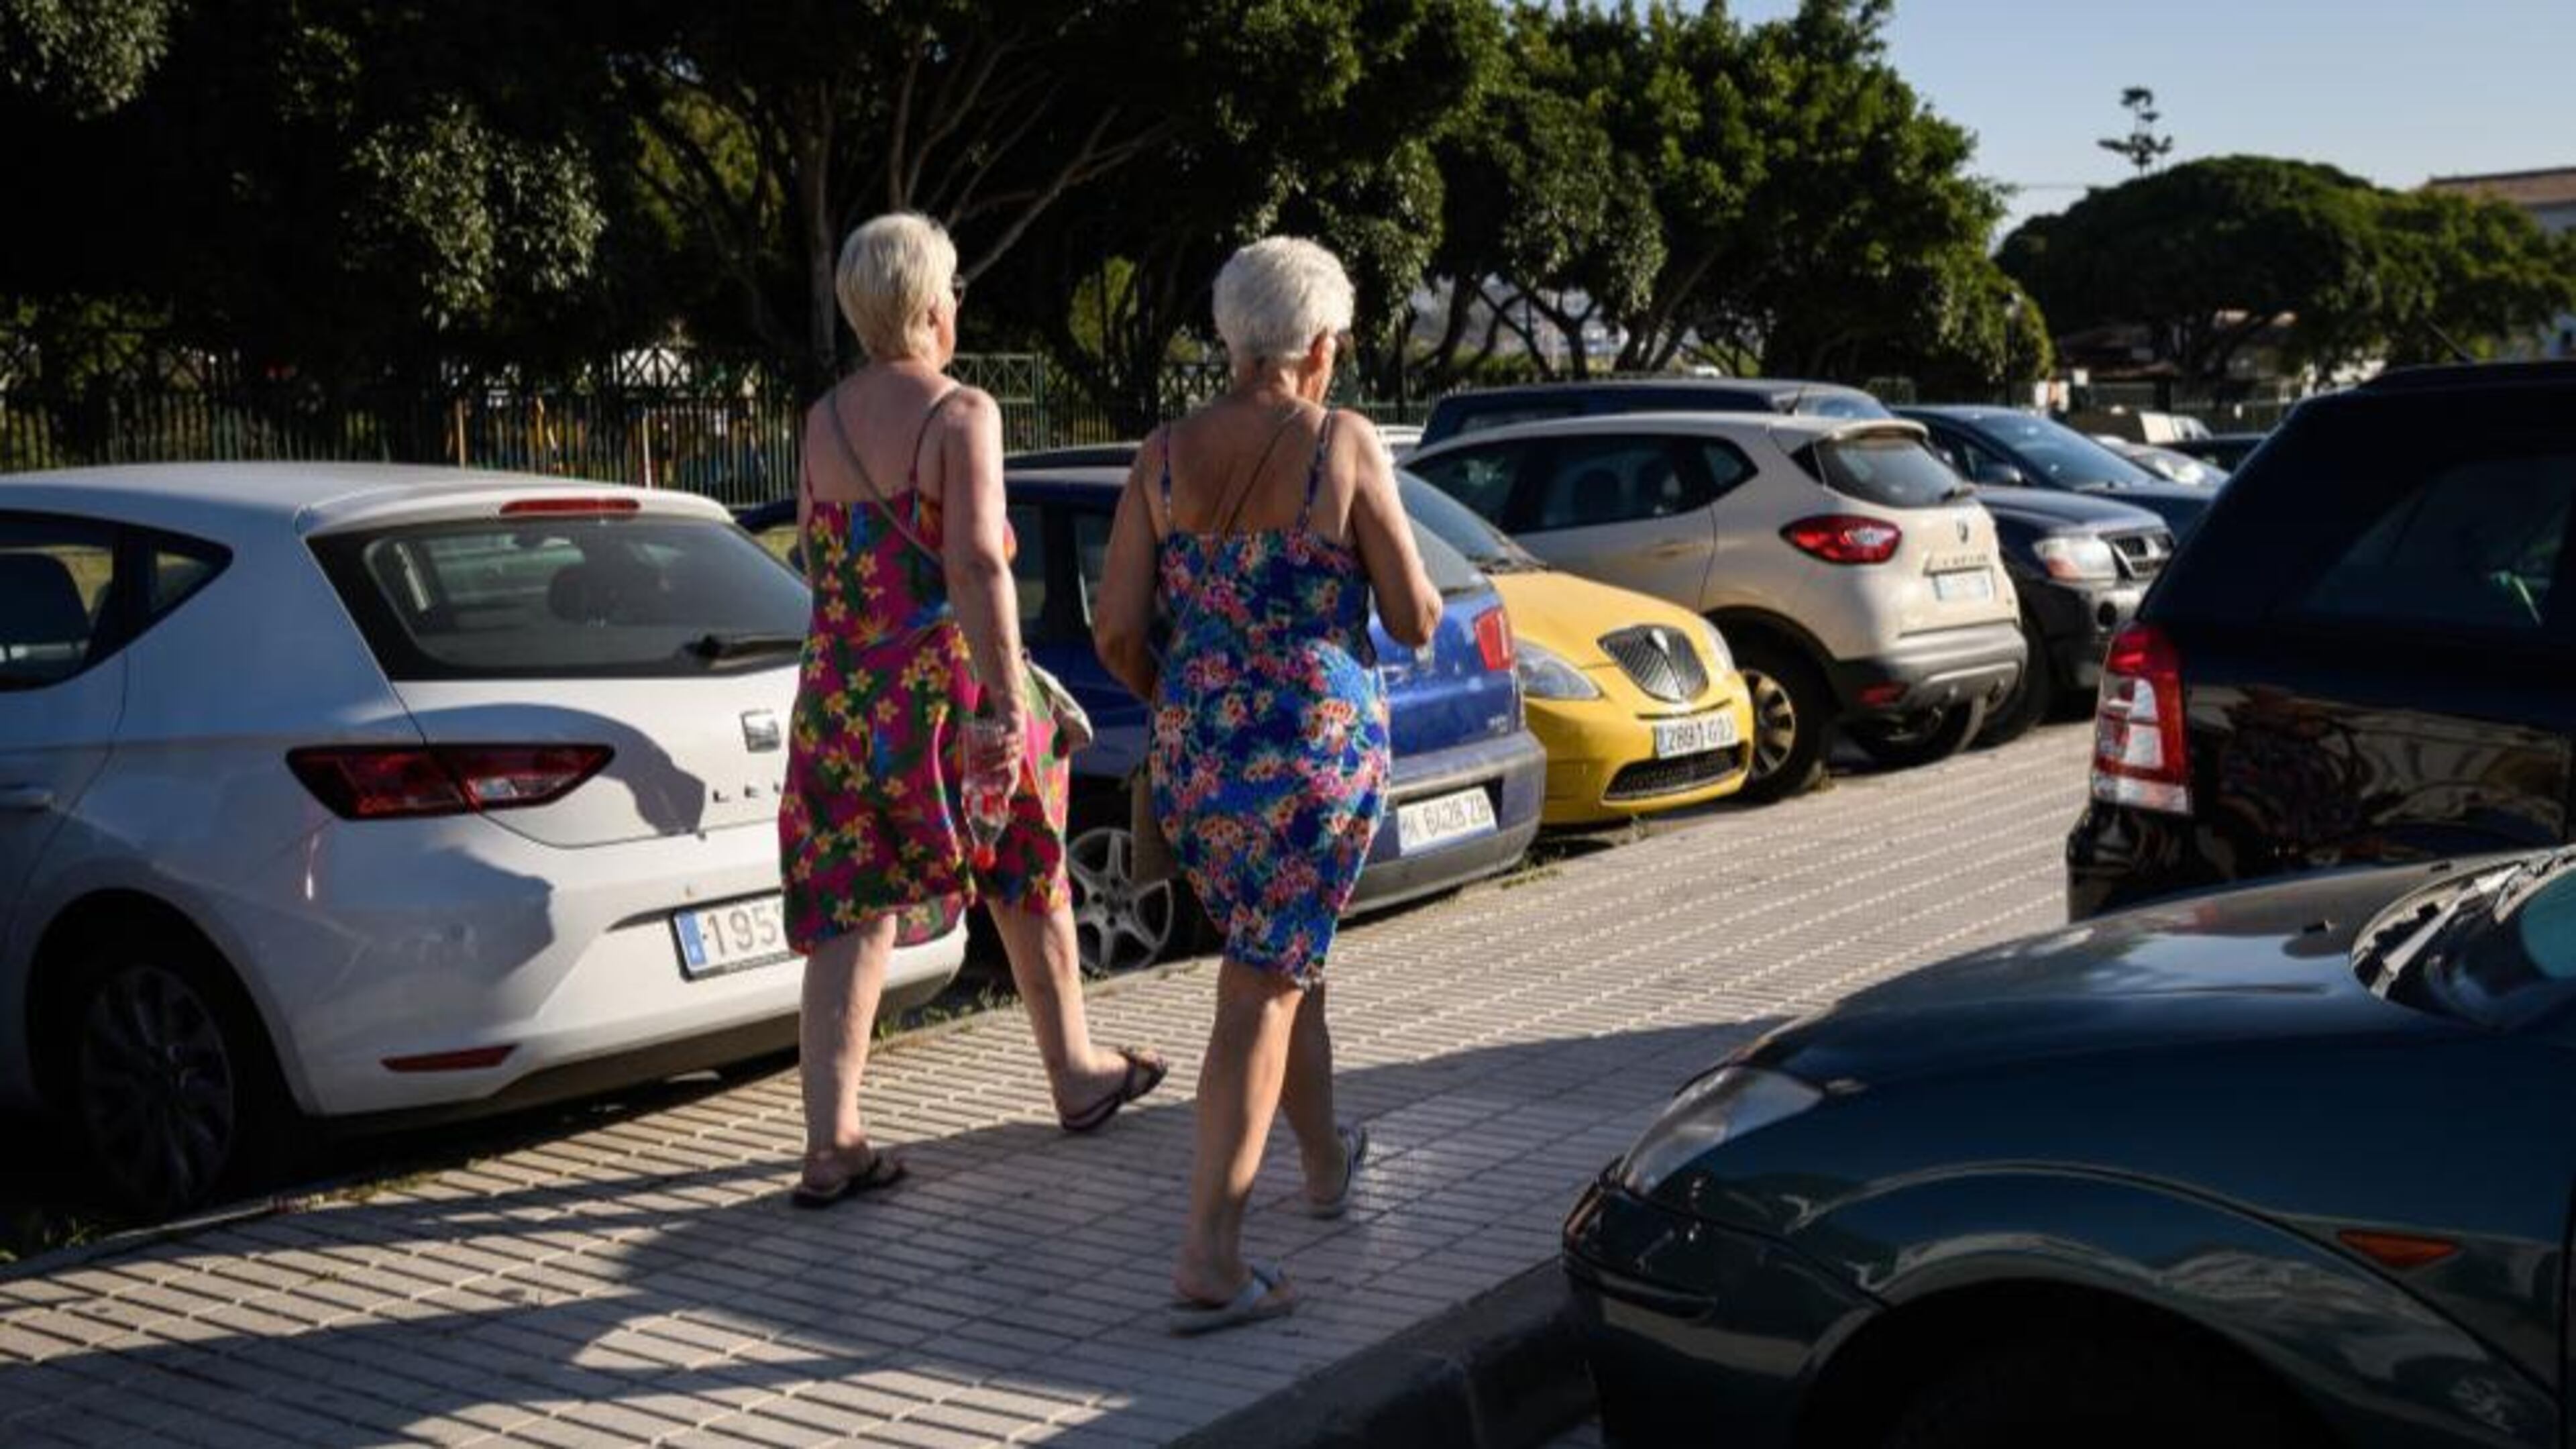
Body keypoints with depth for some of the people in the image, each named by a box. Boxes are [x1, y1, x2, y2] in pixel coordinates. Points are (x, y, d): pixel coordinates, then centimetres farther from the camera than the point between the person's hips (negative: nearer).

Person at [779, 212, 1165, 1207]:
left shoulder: (823, 422, 7)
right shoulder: (960, 416, -12)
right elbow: (978, 572, -20)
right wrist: (1010, 703, -22)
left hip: (839, 697, 5)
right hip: (947, 689, -5)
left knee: (850, 916, 4)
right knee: (1030, 887, 16)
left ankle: (831, 1141, -2)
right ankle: (1078, 1076, 33)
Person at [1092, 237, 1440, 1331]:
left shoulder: (1165, 456, 0)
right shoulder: (1343, 444, -9)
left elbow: (1116, 631, -2)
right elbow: (1415, 621, -6)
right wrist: (1416, 592, 16)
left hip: (1194, 753, 4)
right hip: (1322, 747, -4)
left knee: (1286, 957, 24)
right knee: (1263, 987, 0)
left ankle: (1326, 1160, 44)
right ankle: (1208, 1259, -4)